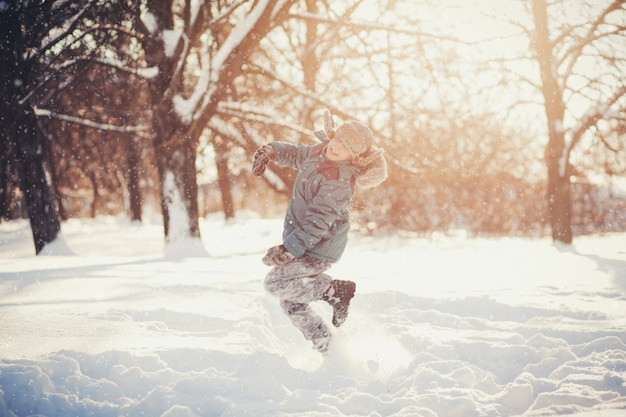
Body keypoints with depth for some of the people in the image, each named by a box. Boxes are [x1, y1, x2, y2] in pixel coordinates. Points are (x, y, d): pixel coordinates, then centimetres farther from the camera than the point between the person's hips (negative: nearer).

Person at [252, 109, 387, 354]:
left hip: (319, 248, -9)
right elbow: (297, 155, 21)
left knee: (277, 283, -14)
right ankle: (325, 346, 19)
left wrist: (289, 250, -30)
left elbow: (317, 222, -30)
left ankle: (336, 291, -5)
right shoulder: (321, 153, 0)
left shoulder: (338, 182, -27)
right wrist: (271, 151, 5)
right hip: (305, 240, 9)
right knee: (291, 302, 11)